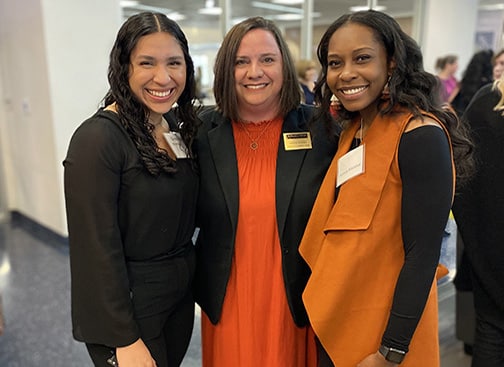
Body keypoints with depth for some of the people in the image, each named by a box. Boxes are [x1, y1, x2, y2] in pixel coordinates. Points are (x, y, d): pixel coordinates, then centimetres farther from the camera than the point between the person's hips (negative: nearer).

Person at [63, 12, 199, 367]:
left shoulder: (178, 126, 2)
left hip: (181, 294, 7)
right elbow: (97, 248, -21)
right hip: (129, 305, -7)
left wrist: (188, 277, 4)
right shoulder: (97, 138, -21)